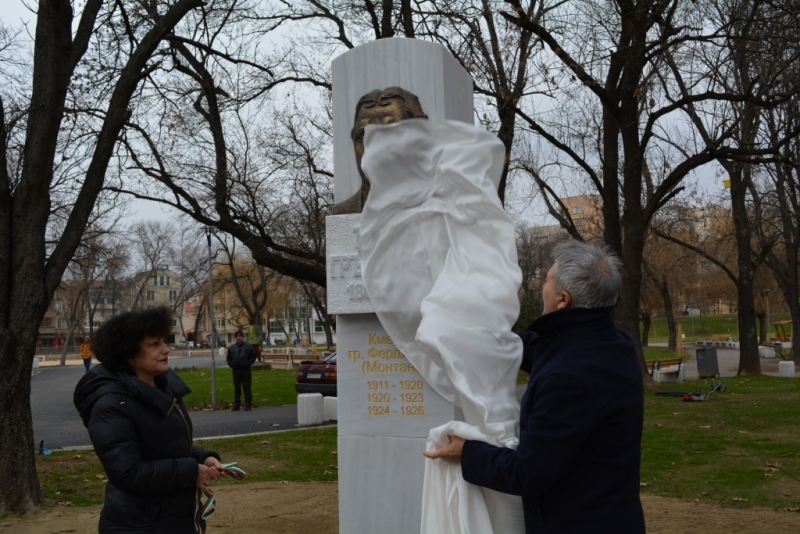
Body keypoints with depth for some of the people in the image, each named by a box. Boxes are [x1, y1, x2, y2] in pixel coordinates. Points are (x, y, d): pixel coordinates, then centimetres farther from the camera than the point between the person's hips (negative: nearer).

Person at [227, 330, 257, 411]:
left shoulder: (249, 346, 4)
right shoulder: (231, 348, 13)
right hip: (236, 371, 3)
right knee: (237, 388, 7)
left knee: (247, 388, -2)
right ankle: (236, 405, 13)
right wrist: (231, 365, 1)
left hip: (246, 371, -3)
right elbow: (228, 358, 16)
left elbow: (253, 357, 4)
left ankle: (248, 404, 2)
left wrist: (248, 363, -8)